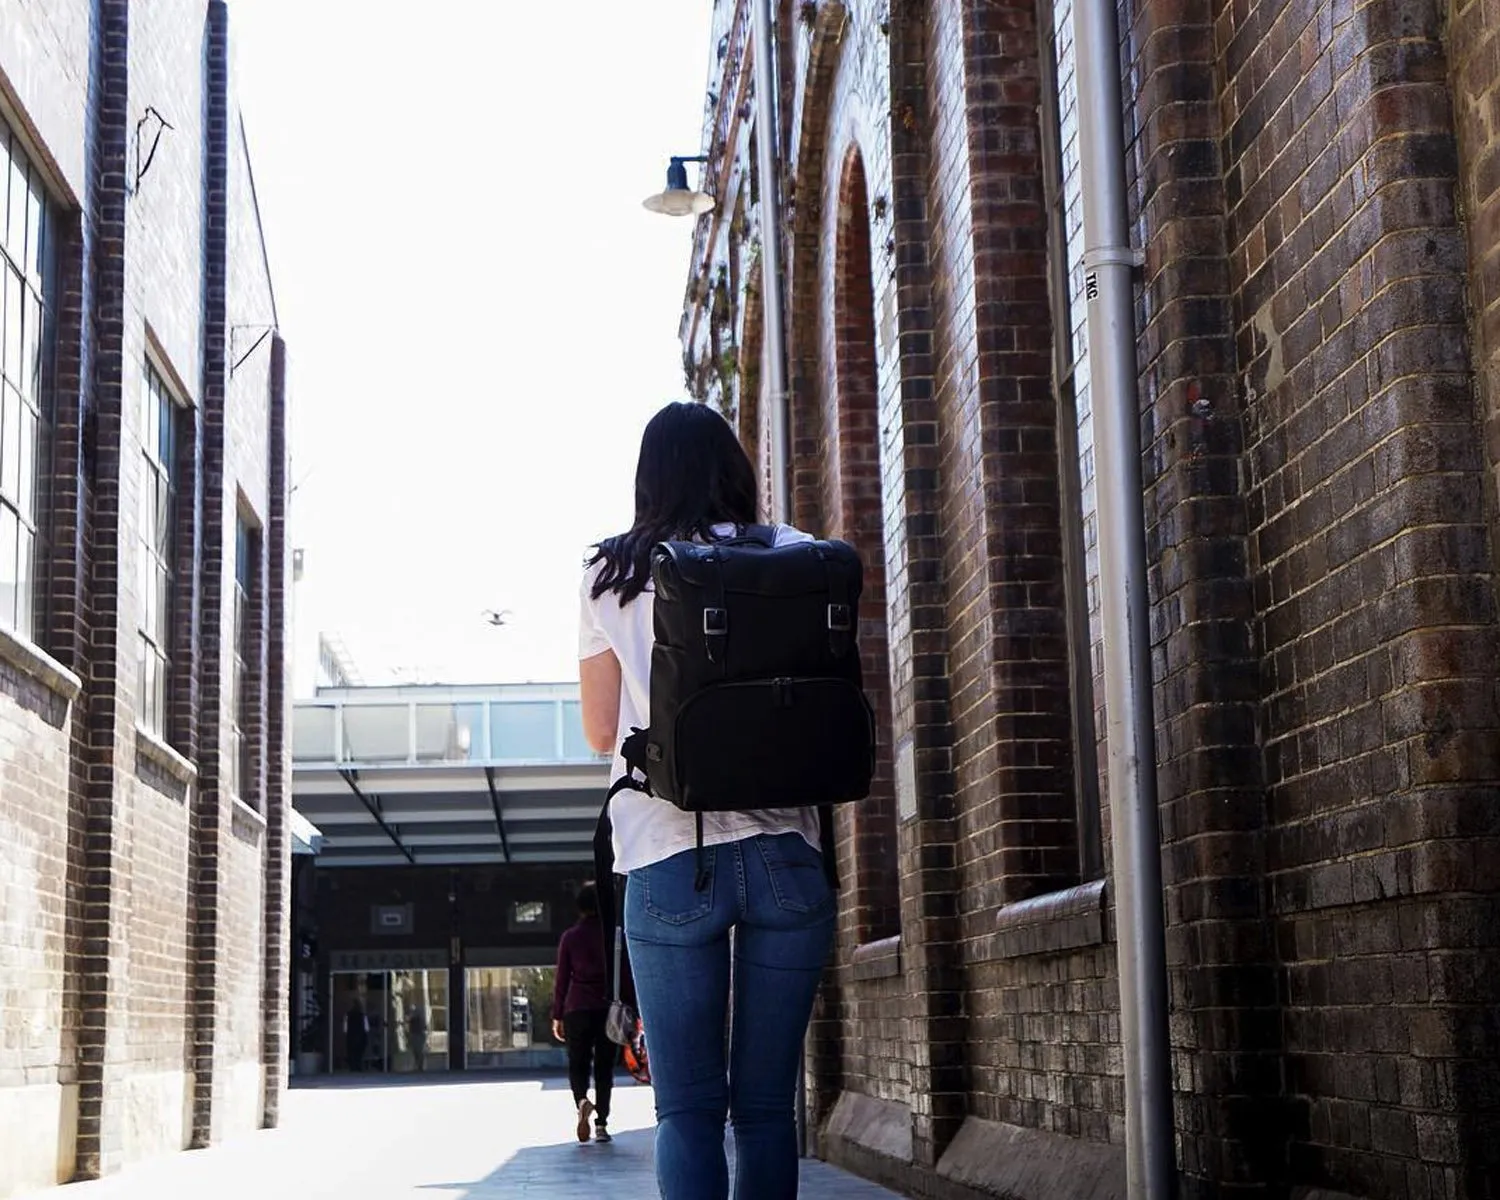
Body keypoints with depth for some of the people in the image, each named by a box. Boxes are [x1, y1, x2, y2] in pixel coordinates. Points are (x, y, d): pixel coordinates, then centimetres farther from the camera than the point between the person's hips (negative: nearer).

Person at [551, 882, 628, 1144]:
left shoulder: (569, 937, 2)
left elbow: (562, 979, 3)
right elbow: (625, 977, 2)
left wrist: (557, 1016, 8)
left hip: (577, 1008, 0)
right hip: (608, 1009, 0)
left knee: (578, 1064, 8)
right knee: (604, 1067, 9)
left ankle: (582, 1101, -21)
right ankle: (601, 1124, 4)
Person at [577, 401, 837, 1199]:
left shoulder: (611, 575, 7)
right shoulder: (794, 557, 6)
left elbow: (601, 731, 11)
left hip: (668, 856, -1)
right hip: (785, 852, 1)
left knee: (687, 1110, 1)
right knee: (767, 1105, 7)